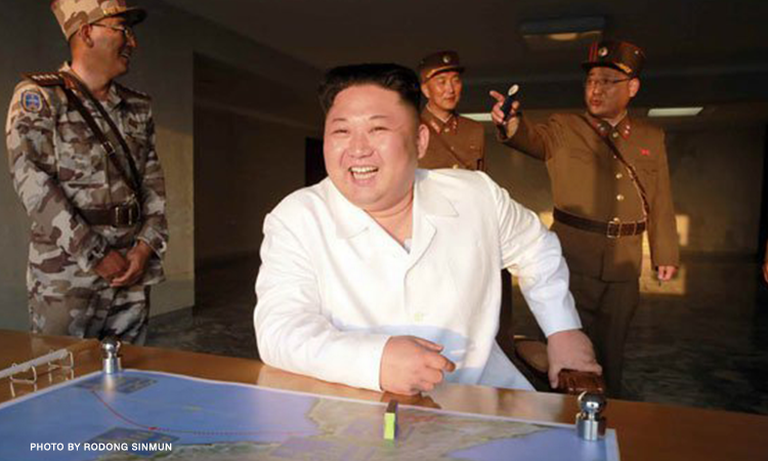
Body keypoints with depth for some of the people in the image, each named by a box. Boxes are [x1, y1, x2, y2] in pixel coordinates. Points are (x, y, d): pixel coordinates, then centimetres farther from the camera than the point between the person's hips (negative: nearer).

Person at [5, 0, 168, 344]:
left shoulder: (138, 108, 14)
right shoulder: (39, 97, -2)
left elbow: (154, 181, 10)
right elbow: (32, 182, -12)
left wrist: (146, 246, -4)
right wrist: (96, 257, -15)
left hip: (132, 273, 5)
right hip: (66, 280, -5)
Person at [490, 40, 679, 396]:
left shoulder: (651, 138, 9)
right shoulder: (564, 129, 0)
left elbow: (660, 202, 13)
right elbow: (533, 138, -22)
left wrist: (665, 254, 12)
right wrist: (512, 125, -44)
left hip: (624, 263, 3)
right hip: (573, 259, -3)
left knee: (611, 349, 15)